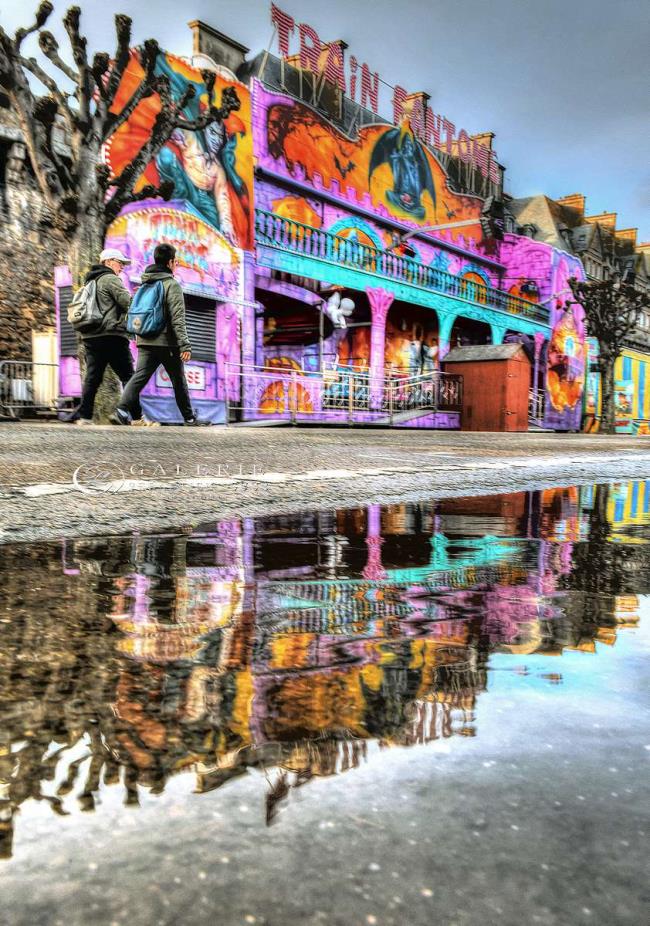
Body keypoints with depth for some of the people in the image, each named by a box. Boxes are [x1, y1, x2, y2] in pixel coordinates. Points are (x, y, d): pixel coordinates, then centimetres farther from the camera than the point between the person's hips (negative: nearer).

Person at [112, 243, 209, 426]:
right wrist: (185, 345, -18)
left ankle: (122, 409, -23)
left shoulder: (144, 284, 15)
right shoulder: (172, 284, -8)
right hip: (167, 342, -5)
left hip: (145, 342, 5)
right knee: (179, 381, 8)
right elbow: (177, 318, -16)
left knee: (139, 376, -3)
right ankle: (189, 417, 20)